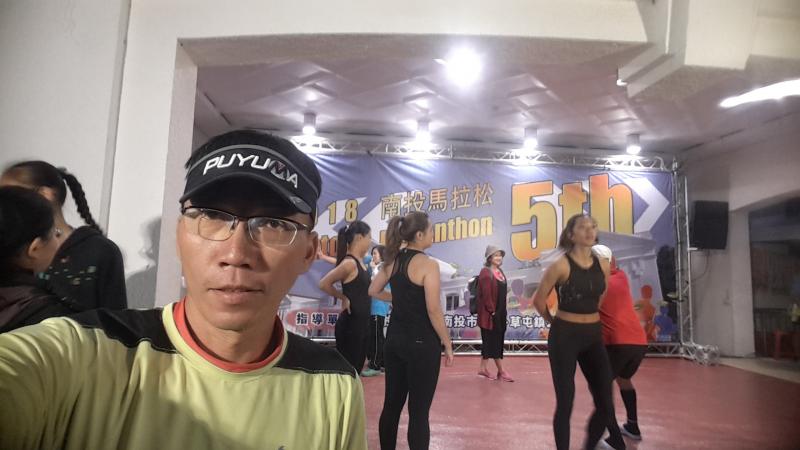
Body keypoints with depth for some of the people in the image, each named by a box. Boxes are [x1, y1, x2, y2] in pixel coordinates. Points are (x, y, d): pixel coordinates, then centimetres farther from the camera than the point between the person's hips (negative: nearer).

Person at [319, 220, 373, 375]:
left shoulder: (359, 261, 8)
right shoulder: (350, 263, -19)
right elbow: (324, 284, -20)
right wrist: (343, 298, -11)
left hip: (361, 323, 9)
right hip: (349, 324, -9)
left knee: (355, 370, 17)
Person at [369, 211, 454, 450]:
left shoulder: (393, 259, 5)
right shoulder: (428, 264, -16)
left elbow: (374, 291, 16)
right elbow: (433, 311, -17)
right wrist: (447, 344, -7)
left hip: (394, 339, 7)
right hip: (421, 343, -7)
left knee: (392, 404, 16)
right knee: (419, 411, 3)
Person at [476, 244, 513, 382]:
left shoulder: (500, 271, 13)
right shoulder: (485, 272, -15)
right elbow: (486, 294, -19)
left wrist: (503, 311, 15)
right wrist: (492, 311, -19)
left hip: (500, 312, 9)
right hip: (490, 313, -9)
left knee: (490, 341, 13)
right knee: (495, 341, -1)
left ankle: (483, 368, 21)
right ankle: (501, 371, 7)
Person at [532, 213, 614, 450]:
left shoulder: (603, 265, 3)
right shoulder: (561, 266, -14)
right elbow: (539, 300, -4)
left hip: (594, 336, 6)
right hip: (564, 337, -5)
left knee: (606, 405, 7)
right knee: (565, 403, 1)